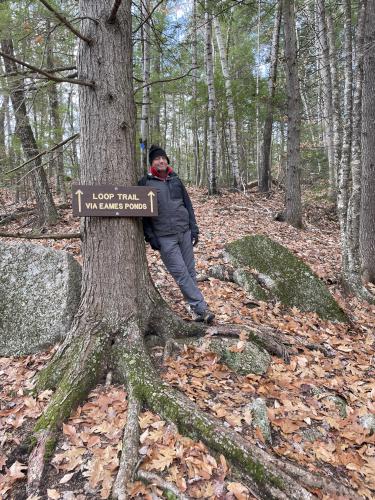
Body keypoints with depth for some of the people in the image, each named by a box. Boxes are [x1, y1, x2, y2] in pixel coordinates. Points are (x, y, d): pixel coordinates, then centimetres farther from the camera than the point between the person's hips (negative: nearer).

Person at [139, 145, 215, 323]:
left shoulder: (175, 179, 11)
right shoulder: (145, 183, -1)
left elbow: (187, 204, 14)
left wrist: (194, 228, 8)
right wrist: (150, 237, -7)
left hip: (184, 233, 4)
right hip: (164, 238, -4)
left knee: (190, 271, 6)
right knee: (181, 274, -6)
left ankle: (194, 307, 17)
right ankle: (201, 308, 0)